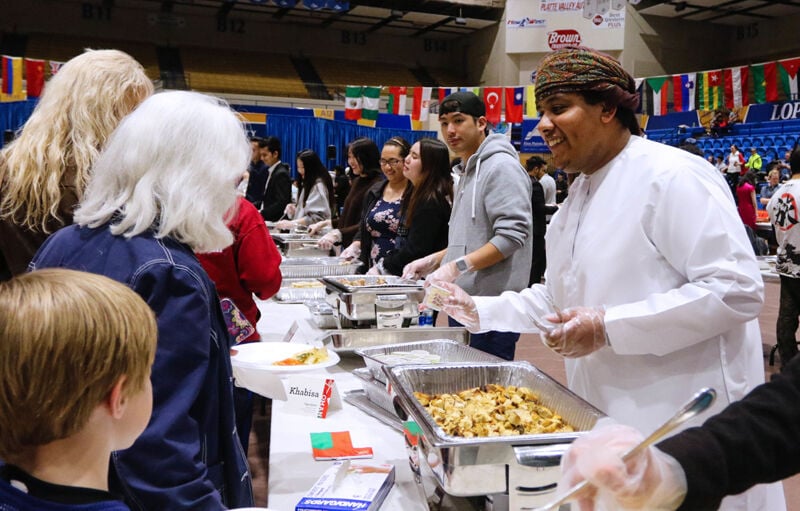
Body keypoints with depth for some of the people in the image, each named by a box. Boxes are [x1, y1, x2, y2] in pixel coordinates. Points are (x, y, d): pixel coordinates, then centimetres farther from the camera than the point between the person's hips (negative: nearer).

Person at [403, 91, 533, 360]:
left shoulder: (501, 166, -11)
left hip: (491, 305, -9)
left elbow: (512, 235, -21)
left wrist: (457, 266, -24)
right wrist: (434, 260, 14)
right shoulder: (467, 171, 19)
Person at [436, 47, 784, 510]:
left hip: (683, 421, -8)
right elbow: (555, 298, 19)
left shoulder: (672, 176, -17)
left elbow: (738, 290, -23)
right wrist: (479, 311, 6)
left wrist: (607, 328, -25)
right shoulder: (578, 197, 12)